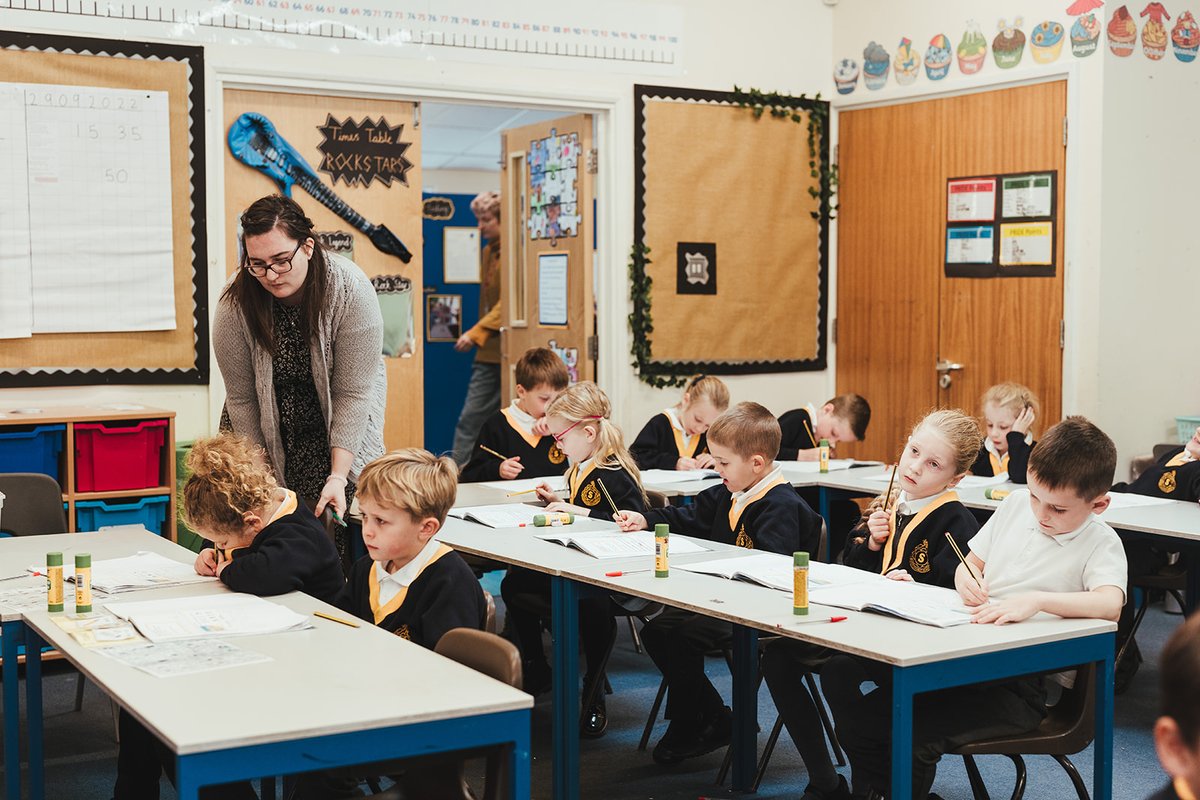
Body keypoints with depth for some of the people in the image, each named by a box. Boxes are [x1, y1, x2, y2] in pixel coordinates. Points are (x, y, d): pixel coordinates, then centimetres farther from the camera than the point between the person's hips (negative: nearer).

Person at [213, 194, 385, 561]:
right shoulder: (235, 302, -20)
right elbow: (242, 399, -14)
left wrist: (338, 475, -27)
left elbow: (353, 393, -23)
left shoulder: (350, 289, -25)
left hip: (336, 425, -1)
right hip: (266, 428, 2)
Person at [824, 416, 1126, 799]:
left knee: (914, 735, -30)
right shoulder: (1016, 504, 10)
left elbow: (1111, 604, -29)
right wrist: (966, 580, -4)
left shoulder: (1100, 544, -8)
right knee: (841, 673, -9)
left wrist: (1036, 600, -41)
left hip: (1021, 682, -7)